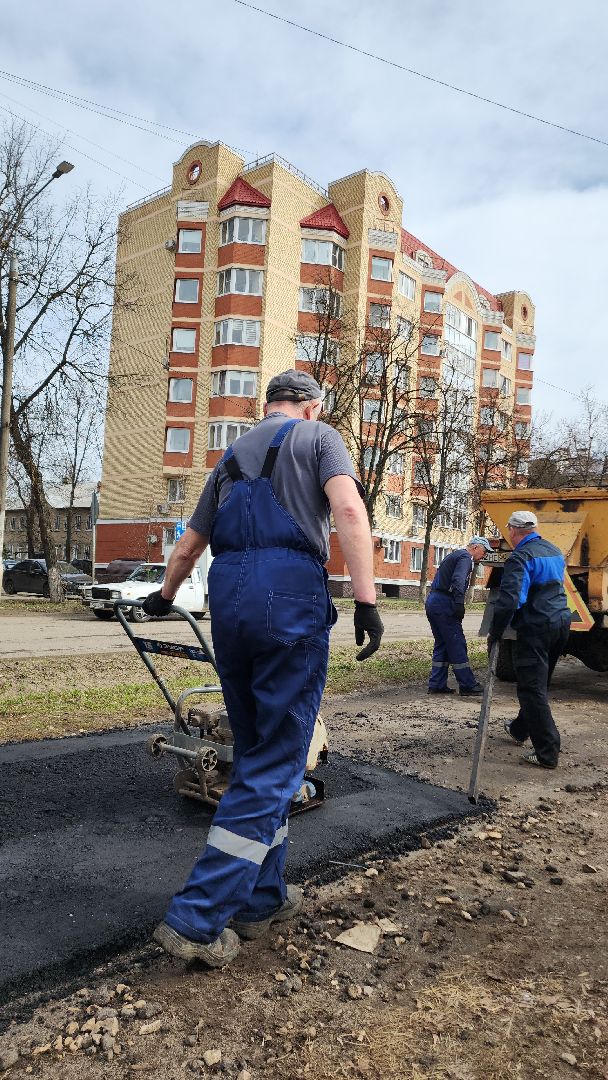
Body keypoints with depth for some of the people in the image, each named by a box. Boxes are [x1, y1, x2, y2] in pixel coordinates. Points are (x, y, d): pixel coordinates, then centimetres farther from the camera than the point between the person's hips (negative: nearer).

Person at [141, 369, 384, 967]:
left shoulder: (233, 456, 25)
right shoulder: (319, 437, 9)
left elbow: (189, 544, 31)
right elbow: (349, 508, -11)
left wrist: (165, 595, 48)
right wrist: (366, 598, -15)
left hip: (227, 595, 6)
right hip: (291, 592, -6)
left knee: (254, 753, 17)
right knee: (276, 764, 0)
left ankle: (262, 898, 26)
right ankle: (196, 920, 1)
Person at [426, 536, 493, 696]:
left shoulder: (454, 555, 24)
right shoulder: (465, 557, -7)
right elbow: (458, 581, -22)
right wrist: (459, 604, -27)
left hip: (432, 602, 10)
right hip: (444, 605, -10)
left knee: (442, 645, 13)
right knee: (457, 645, -4)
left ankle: (436, 685, 14)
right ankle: (468, 685, 2)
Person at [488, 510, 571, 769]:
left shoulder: (520, 557, -15)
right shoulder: (554, 551, 13)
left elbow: (509, 601, -23)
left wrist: (494, 633, -13)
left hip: (535, 627, -9)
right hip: (562, 621, 9)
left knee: (532, 689, -3)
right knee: (539, 684, 21)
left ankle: (547, 753, -3)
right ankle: (520, 729, 39)